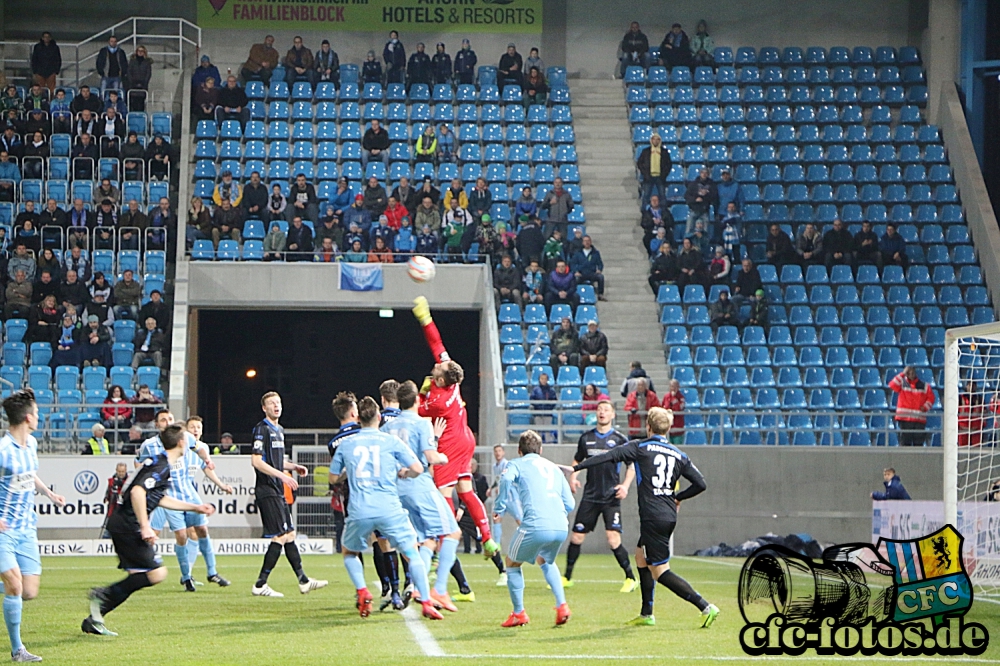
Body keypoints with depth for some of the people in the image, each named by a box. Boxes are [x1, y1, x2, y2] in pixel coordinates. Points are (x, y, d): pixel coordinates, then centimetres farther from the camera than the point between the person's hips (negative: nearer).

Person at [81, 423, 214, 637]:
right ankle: (105, 595, -12)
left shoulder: (160, 463, 18)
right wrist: (145, 527, -26)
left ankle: (93, 620, 10)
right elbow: (137, 491, -26)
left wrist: (195, 507, 37)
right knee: (157, 573, -10)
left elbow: (160, 499, 32)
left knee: (138, 577, 11)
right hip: (128, 525, -10)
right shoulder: (161, 467, -14)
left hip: (120, 524, 10)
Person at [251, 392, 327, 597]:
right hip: (267, 491, -10)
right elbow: (256, 461, -19)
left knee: (289, 535, 13)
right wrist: (282, 475, -23)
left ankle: (303, 581, 20)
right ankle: (260, 585, -7)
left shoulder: (280, 430, 18)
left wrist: (294, 467, 10)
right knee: (281, 537, -11)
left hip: (278, 491, 10)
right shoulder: (262, 429, -11)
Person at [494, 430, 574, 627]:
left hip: (535, 526, -5)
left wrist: (499, 508, -3)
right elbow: (569, 504, 22)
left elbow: (507, 479, -12)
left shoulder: (517, 464, 13)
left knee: (512, 563, 20)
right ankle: (562, 605, 17)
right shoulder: (554, 468, 27)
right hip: (561, 527, 5)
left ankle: (518, 613, 18)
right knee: (545, 561, 33)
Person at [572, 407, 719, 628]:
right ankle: (646, 614, 24)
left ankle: (706, 607, -15)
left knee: (661, 572, -4)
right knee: (641, 555, 24)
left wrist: (577, 467, -8)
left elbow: (610, 456, -11)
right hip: (669, 516, 7)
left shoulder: (640, 447, -3)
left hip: (652, 516, -7)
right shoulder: (679, 455, 11)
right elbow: (700, 484, 7)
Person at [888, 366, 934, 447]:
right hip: (904, 419, -1)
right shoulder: (902, 384, 6)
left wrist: (925, 407, -7)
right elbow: (892, 385, -12)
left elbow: (931, 398, 10)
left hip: (919, 420, 2)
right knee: (905, 443, -6)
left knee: (918, 443, 2)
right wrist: (903, 374, -13)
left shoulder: (924, 386, 10)